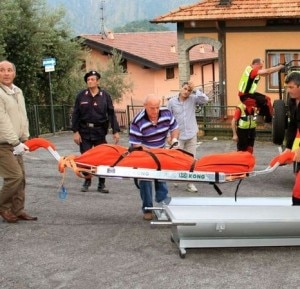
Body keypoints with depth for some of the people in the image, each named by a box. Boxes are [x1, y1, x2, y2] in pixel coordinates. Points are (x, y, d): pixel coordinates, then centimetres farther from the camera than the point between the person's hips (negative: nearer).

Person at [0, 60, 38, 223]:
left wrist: (24, 139, 6)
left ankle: (18, 210, 17)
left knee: (21, 177, 8)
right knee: (14, 176, -12)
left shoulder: (17, 92, 11)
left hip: (15, 144, 8)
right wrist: (16, 143, -22)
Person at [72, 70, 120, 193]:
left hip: (100, 132, 0)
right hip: (85, 132, 0)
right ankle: (87, 182, 20)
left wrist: (115, 131, -6)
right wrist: (75, 131, -4)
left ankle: (101, 184, 13)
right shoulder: (81, 96, 2)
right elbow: (75, 114, 3)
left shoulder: (105, 95, 1)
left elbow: (111, 114, 0)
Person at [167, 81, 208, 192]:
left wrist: (195, 90, -20)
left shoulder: (193, 99, 0)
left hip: (191, 135, 1)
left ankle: (190, 183, 12)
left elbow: (205, 99, -18)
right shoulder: (172, 101, -2)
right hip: (178, 136, -1)